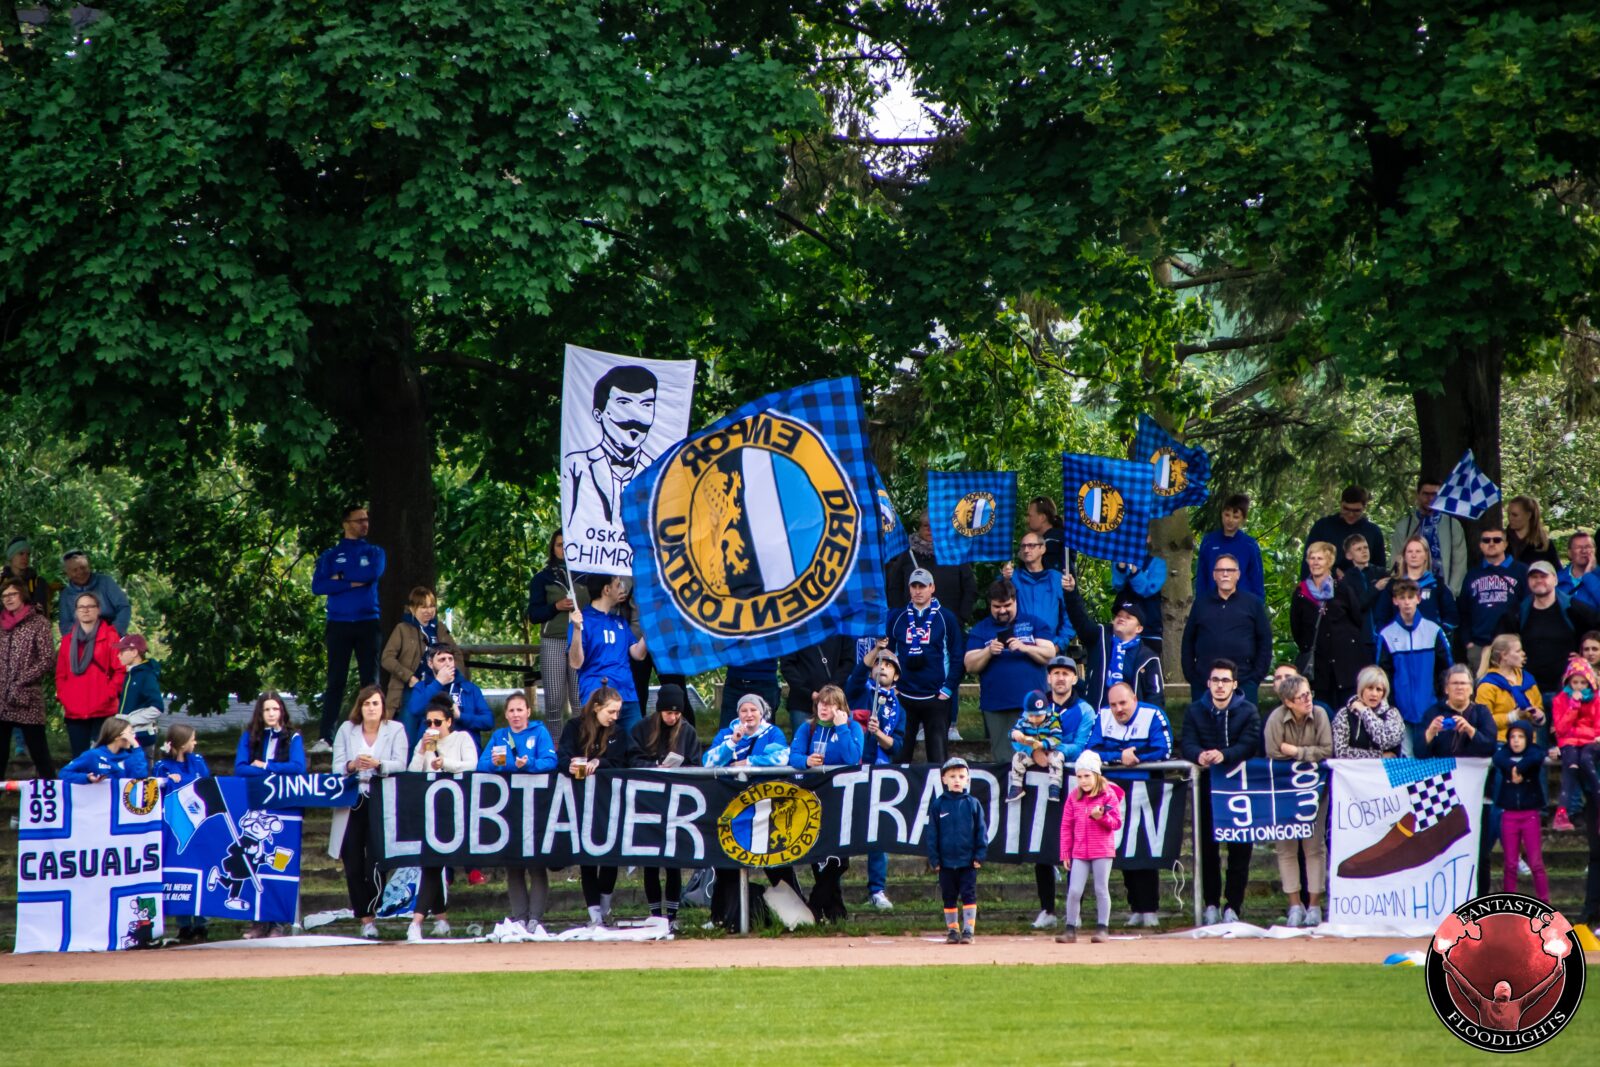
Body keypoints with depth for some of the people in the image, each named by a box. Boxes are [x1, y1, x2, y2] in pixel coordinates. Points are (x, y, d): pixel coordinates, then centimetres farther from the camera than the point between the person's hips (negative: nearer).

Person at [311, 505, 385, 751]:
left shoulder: (374, 553, 13)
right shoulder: (331, 556, 12)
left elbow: (373, 573, -10)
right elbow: (317, 587, -3)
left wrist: (341, 577, -3)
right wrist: (352, 583, -9)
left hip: (368, 623, 1)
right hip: (339, 624, -1)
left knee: (370, 680, -1)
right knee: (335, 682, -5)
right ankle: (325, 738, -10)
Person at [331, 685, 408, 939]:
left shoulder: (395, 730, 6)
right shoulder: (346, 730, 12)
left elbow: (400, 765, -6)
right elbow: (337, 767, 3)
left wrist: (377, 764, -25)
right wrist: (352, 766, -19)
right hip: (352, 803, 2)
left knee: (375, 862, -12)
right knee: (353, 866, -2)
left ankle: (371, 914, -1)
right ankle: (365, 919, 4)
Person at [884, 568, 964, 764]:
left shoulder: (946, 618, 3)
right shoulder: (896, 618, 9)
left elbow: (957, 657, 1)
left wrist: (948, 689, -6)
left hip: (936, 697, -2)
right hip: (903, 697, 2)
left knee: (937, 755, -1)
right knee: (901, 755, 2)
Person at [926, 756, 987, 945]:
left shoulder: (972, 804, 0)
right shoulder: (938, 805, 0)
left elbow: (981, 831, 2)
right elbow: (932, 834, 3)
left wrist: (980, 855, -4)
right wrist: (934, 859, -1)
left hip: (968, 860, -1)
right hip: (946, 861, 1)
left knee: (969, 896, -2)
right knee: (949, 897, 9)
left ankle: (968, 931, 2)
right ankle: (952, 930, 18)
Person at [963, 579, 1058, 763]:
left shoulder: (1034, 624, 10)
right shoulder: (980, 630, 11)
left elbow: (1049, 654, 1)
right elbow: (970, 665, 2)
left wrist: (1025, 648, -16)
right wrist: (988, 652, -16)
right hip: (996, 706, 1)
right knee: (1002, 759, 0)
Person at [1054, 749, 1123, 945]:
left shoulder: (1108, 795, -3)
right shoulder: (1073, 797, 6)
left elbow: (1116, 823, -3)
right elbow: (1066, 826, 8)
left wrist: (1101, 817, -22)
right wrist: (1065, 853, 6)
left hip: (1102, 851, -3)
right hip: (1079, 852, 3)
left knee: (1101, 890, 3)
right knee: (1074, 891, -2)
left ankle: (1103, 928, 10)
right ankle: (1070, 929, 4)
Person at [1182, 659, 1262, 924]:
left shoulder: (1248, 711, 2)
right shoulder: (1195, 711, 9)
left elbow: (1250, 744, -13)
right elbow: (1187, 744, -5)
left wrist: (1223, 755, -32)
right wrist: (1200, 755, -29)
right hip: (1206, 786, 2)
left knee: (1240, 848, -3)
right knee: (1207, 847, 0)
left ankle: (1233, 907, 2)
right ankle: (1211, 905, 6)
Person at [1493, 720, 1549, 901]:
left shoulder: (1534, 752, 1)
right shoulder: (1503, 753, 5)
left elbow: (1536, 758, -22)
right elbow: (1499, 760, -18)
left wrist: (1518, 769, -21)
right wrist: (1515, 770, -27)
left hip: (1530, 814, -1)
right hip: (1509, 814, 1)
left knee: (1536, 863, -3)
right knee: (1510, 864, 5)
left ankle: (1544, 904, 2)